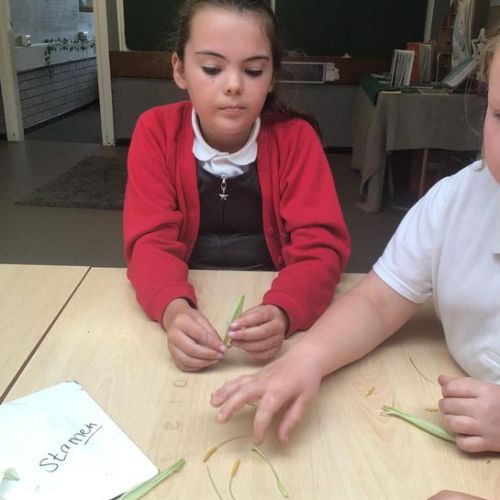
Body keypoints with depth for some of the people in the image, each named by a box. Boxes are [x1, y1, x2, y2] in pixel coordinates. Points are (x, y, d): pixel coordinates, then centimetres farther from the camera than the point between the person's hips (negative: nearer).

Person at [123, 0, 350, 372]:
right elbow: (152, 242, -13)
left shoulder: (296, 138, -7)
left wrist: (281, 311, -34)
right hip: (190, 309, 1)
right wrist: (174, 309, -33)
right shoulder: (156, 132, -6)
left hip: (269, 307, 0)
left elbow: (321, 245, -14)